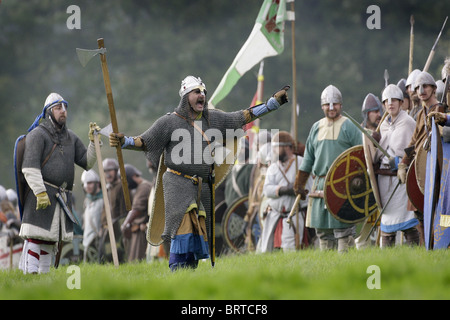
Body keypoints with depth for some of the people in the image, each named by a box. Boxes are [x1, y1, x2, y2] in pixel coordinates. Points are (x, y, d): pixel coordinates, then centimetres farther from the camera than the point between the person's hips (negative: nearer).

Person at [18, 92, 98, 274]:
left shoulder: (70, 137, 18)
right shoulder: (37, 134, -4)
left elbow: (87, 162, 15)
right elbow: (30, 168, -14)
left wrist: (93, 142, 1)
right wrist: (40, 192, -23)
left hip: (63, 196, 7)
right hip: (41, 195, -7)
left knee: (49, 240, 10)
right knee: (35, 238, -13)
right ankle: (30, 274, -17)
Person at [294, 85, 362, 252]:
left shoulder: (348, 126, 1)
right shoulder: (317, 127, 16)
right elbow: (308, 157, 21)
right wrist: (299, 183, 17)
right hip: (320, 186, 5)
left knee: (343, 226, -9)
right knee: (322, 228, 7)